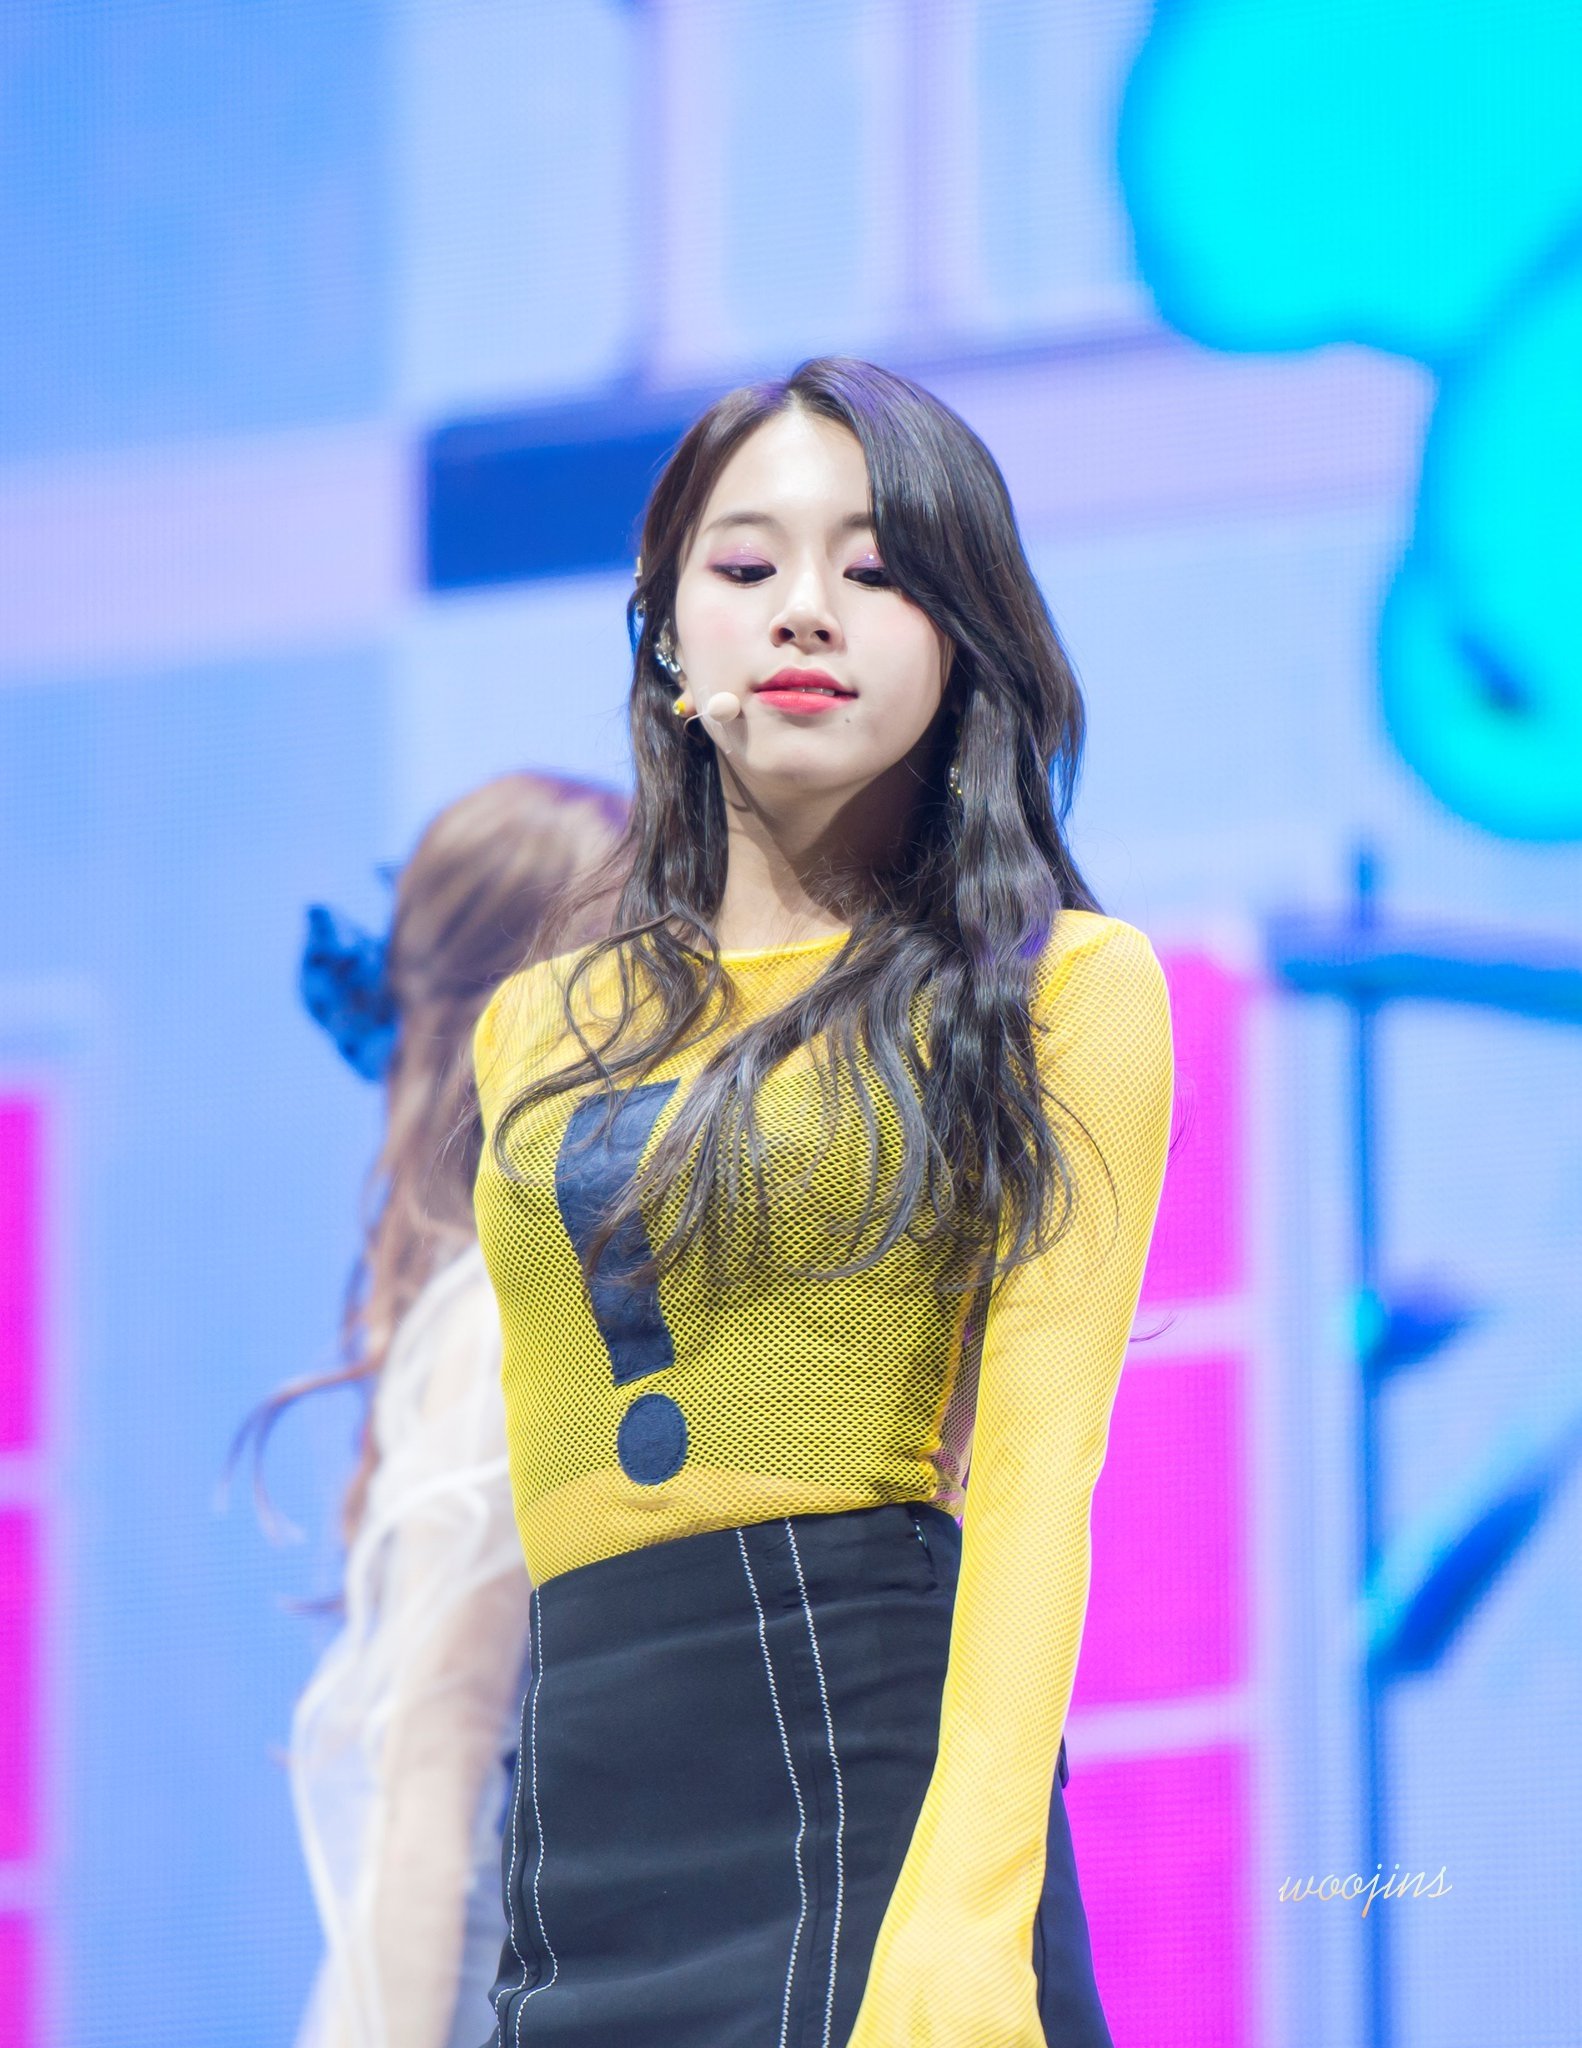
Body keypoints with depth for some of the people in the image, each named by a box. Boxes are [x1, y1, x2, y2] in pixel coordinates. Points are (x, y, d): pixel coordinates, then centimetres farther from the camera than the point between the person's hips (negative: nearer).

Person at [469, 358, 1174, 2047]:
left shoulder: (1056, 989, 4)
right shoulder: (539, 1032, 18)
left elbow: (1038, 1465, -6)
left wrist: (968, 1909, -19)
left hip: (883, 1779, -4)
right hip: (582, 1818, 4)